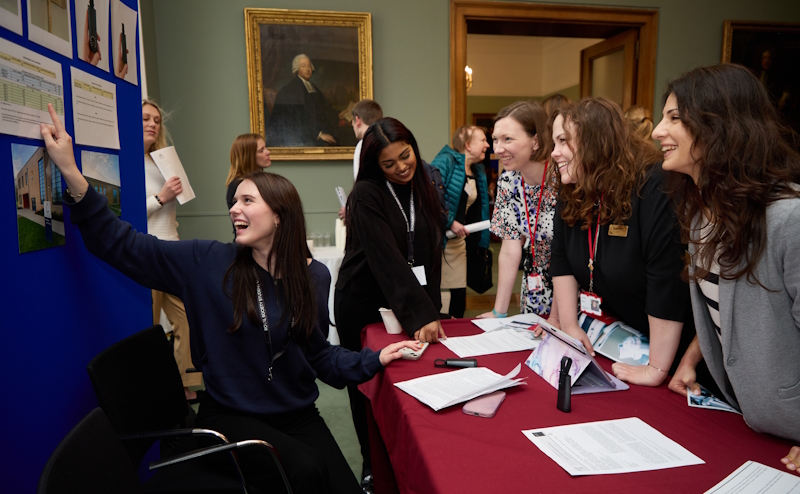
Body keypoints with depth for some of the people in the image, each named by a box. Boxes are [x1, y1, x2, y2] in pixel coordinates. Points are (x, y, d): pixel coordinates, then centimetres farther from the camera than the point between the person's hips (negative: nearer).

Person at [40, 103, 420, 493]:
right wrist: (72, 174, -16)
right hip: (229, 416, -2)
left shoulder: (313, 277, -1)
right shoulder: (208, 262, -6)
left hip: (296, 414, 3)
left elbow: (318, 354, 6)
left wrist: (374, 359, -6)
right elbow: (123, 246, -8)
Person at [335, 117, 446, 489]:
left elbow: (431, 249, 4)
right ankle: (373, 465, 31)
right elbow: (388, 259, -27)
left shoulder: (423, 187, 1)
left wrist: (431, 308, -3)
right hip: (363, 304, -4)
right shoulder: (366, 195, -18)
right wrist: (420, 314, -34)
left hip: (410, 303, 5)